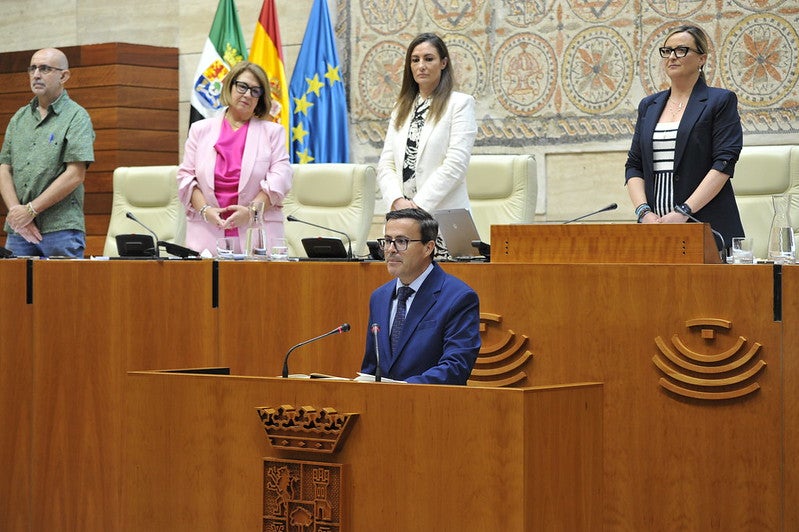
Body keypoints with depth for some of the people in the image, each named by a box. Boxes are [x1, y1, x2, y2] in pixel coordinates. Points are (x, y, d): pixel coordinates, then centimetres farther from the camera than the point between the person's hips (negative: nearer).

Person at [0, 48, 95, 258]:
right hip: (18, 230, 5)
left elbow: (75, 175, -11)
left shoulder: (76, 117, -2)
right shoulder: (19, 118, 17)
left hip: (61, 229, -5)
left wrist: (30, 210, -12)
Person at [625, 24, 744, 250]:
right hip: (655, 226, 4)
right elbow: (634, 166, 13)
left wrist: (683, 211, -16)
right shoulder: (649, 106, 18)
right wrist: (644, 212, -5)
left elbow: (724, 164, -8)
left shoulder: (721, 101, 3)